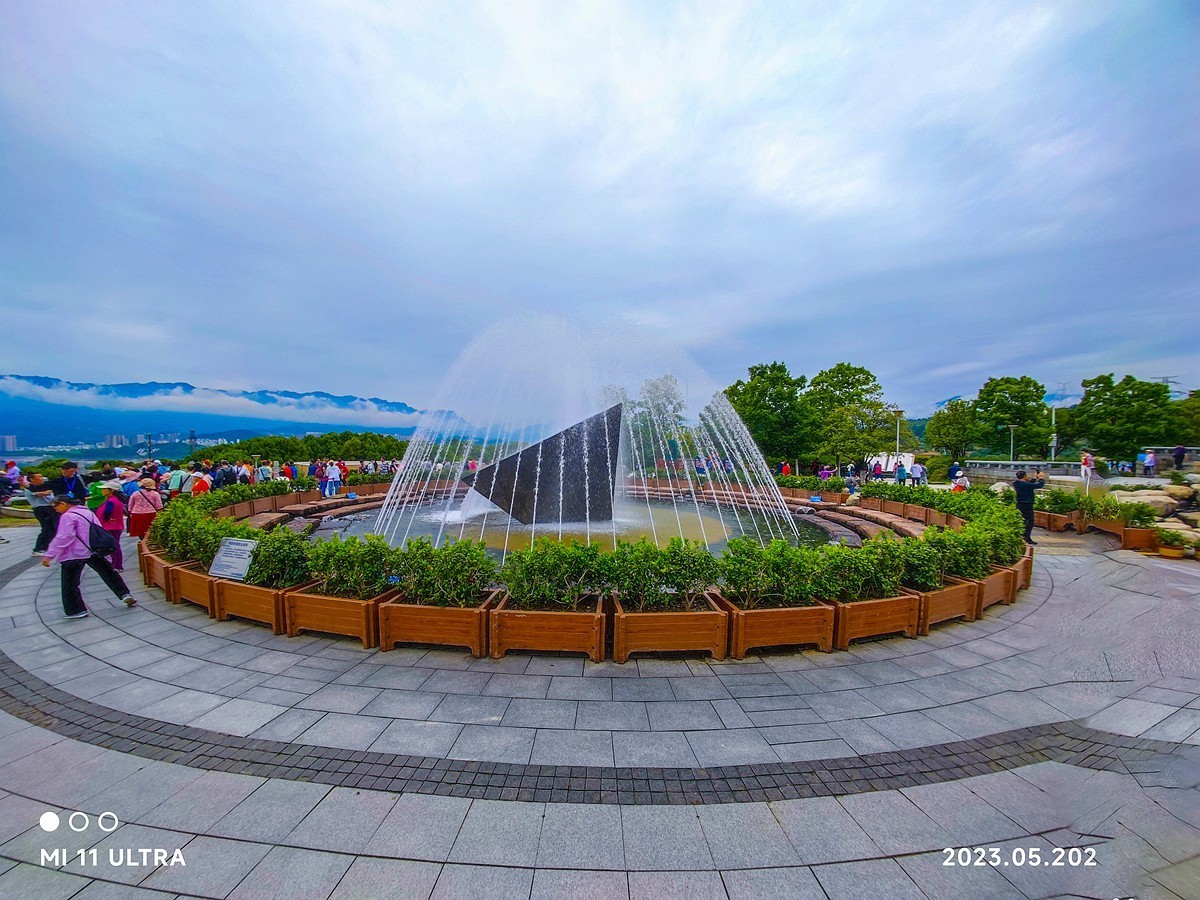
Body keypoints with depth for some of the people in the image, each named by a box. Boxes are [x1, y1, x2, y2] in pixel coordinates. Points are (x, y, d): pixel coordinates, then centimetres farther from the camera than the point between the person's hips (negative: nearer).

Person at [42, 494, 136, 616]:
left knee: (70, 583, 5)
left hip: (74, 555, -7)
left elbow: (63, 538, -20)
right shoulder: (88, 512, 11)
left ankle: (75, 610, 9)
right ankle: (125, 594, 11)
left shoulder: (67, 516, -13)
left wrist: (49, 555, -17)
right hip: (94, 551, 7)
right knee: (108, 573, 14)